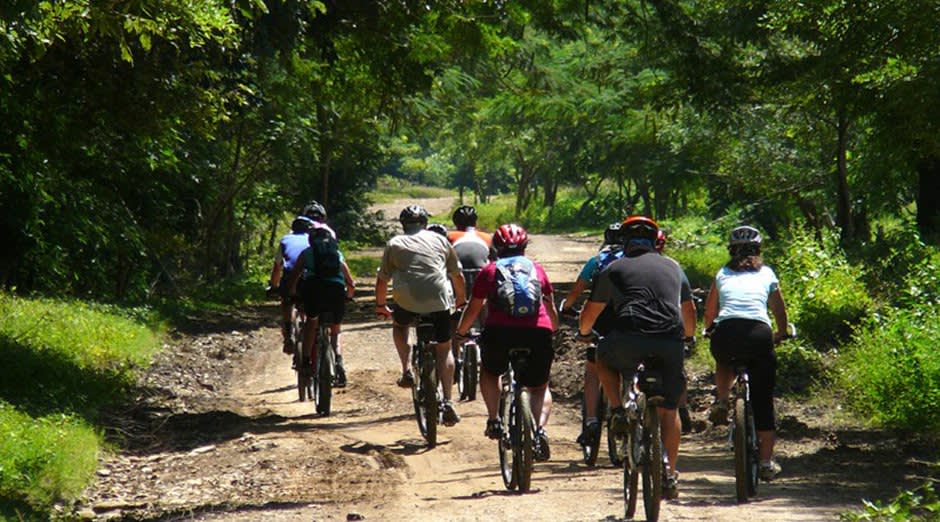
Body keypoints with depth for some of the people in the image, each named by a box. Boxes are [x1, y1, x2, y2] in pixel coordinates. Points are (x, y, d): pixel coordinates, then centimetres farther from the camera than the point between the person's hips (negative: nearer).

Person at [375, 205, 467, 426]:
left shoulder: (395, 244, 16)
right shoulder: (439, 240, 19)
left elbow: (382, 279, 18)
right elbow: (457, 274, 26)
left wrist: (380, 305, 33)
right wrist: (461, 299, 43)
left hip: (407, 300, -1)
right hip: (439, 299, 1)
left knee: (399, 325, 32)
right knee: (444, 349, 12)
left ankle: (407, 370, 14)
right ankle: (448, 402, 1)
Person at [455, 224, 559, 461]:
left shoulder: (490, 270, 15)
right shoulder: (536, 269, 21)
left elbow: (473, 308, 17)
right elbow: (550, 308, 29)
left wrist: (460, 332, 33)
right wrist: (553, 330, 47)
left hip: (500, 333, -1)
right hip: (538, 334, 1)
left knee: (489, 372, 30)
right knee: (540, 388, 18)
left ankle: (494, 420, 15)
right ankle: (540, 430, -7)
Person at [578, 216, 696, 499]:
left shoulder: (615, 268, 16)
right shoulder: (673, 268, 24)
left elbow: (591, 311, 24)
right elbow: (689, 314, 34)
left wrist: (584, 333, 45)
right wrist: (686, 336, 54)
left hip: (630, 339, -2)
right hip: (670, 344, 2)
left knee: (604, 357, 31)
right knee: (668, 411, 16)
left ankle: (617, 411, 13)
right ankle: (670, 474, 13)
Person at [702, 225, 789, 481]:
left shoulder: (723, 274, 21)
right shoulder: (766, 273, 20)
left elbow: (710, 309, 30)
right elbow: (780, 310, 29)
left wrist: (709, 329, 51)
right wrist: (781, 334, 48)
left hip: (726, 333, 1)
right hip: (759, 333, -1)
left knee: (724, 362, 38)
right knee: (763, 400, 10)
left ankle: (722, 401, 12)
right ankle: (767, 462, 10)